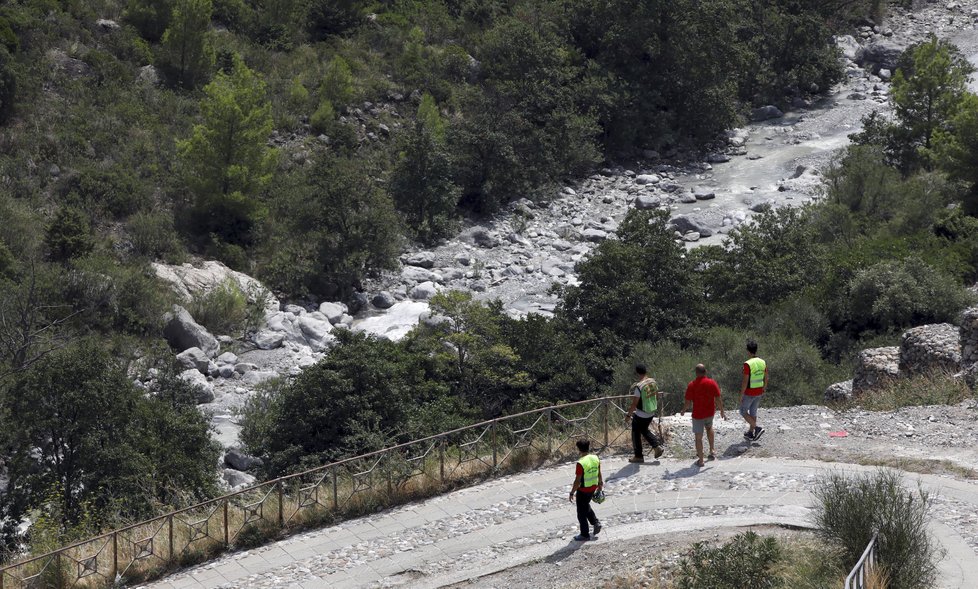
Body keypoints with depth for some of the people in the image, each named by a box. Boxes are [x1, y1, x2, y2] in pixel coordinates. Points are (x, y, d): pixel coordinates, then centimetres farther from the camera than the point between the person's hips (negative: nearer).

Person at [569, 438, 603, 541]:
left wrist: (572, 493, -10)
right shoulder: (595, 459, -6)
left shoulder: (580, 463, -26)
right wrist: (600, 484, 23)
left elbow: (577, 481, -21)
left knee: (582, 513, 10)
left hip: (583, 490, -7)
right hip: (593, 488, 7)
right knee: (586, 506, 31)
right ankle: (596, 523, 22)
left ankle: (585, 534, 20)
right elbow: (599, 474, 7)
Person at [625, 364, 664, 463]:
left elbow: (634, 404, -21)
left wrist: (628, 415, -10)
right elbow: (657, 396, 10)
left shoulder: (639, 386, -25)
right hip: (651, 413, 7)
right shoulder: (652, 381, -3)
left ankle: (638, 456, 20)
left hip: (640, 415, -7)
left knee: (636, 434, 11)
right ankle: (657, 446, 18)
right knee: (644, 430, 28)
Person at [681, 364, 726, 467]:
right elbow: (718, 399, -8)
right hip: (710, 413, 3)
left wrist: (683, 411, 7)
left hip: (698, 415, -3)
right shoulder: (712, 383, -10)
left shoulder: (691, 385, -15)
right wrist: (722, 412, 5)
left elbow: (687, 402, -13)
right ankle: (712, 451, 31)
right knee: (709, 427, 33)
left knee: (698, 437, 8)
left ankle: (700, 461, 12)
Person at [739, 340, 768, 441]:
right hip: (758, 392, 6)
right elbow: (765, 379, 5)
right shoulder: (763, 362, -3)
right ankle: (751, 433, 29)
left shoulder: (748, 364, -24)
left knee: (743, 411, 12)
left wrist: (741, 395, -13)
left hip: (749, 393, -6)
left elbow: (745, 381, -23)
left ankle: (757, 428, 0)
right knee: (753, 412, 20)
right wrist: (763, 390, 18)